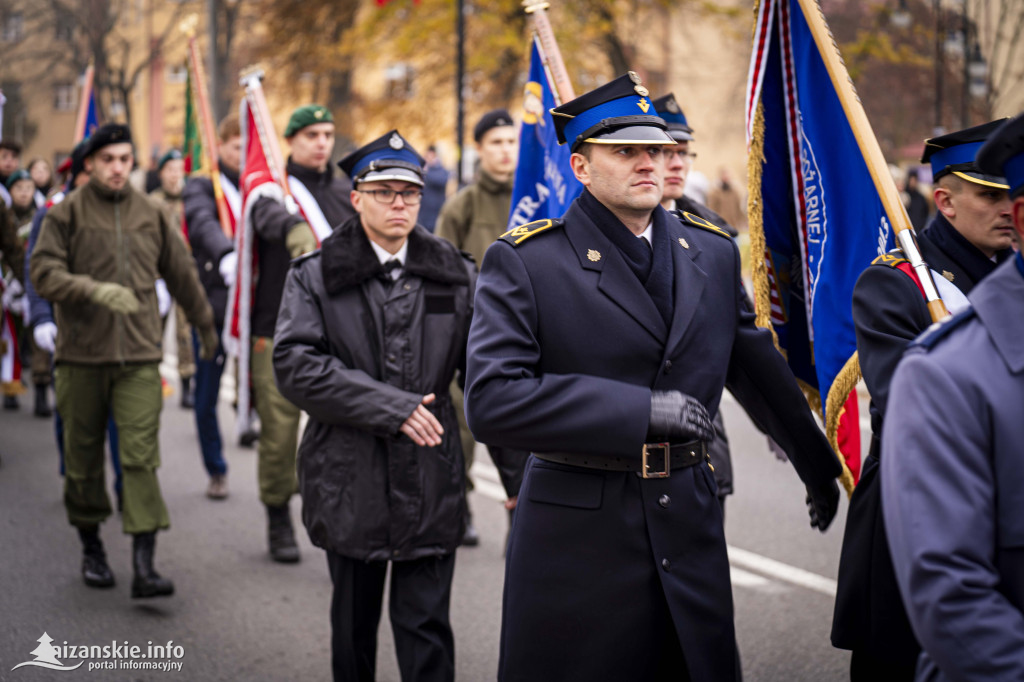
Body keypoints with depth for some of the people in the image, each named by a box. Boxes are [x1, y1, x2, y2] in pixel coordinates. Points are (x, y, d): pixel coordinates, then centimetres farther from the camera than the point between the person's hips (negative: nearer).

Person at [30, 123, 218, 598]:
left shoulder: (150, 215, 9)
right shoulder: (66, 213, 1)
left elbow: (182, 275, 20)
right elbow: (44, 272, -10)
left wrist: (205, 327, 29)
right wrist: (97, 291, -25)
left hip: (140, 356, 1)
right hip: (82, 354, -1)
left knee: (141, 455, -9)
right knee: (83, 457, 9)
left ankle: (144, 565, -12)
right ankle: (91, 547, 28)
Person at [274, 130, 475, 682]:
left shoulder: (454, 276, 6)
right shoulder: (315, 277, 0)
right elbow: (294, 365, -12)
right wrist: (389, 406, -17)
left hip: (430, 483, 0)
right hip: (350, 479, 0)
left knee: (427, 626, -1)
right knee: (353, 621, 14)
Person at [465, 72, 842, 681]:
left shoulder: (713, 253, 9)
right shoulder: (525, 261, -6)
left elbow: (761, 372, 22)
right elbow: (491, 400, -18)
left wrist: (819, 468, 32)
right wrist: (639, 409, -20)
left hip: (691, 537, 4)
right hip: (577, 541, -4)